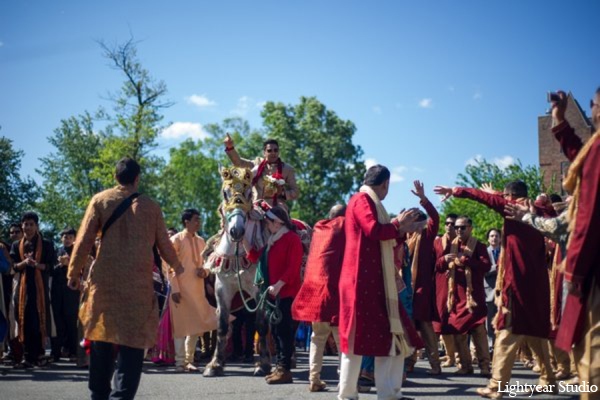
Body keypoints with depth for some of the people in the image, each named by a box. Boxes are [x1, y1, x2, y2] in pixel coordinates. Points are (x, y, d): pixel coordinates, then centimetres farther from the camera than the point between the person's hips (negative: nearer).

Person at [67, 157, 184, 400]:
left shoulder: (100, 200, 5)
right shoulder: (150, 206, 5)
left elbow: (84, 239, 1)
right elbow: (164, 244, 12)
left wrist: (74, 272, 11)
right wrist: (177, 267, 30)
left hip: (104, 280, 1)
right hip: (139, 282, -1)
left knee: (102, 336, 13)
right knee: (133, 340, 0)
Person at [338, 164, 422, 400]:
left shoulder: (370, 203, 23)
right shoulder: (362, 199, -6)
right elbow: (374, 231, -22)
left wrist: (401, 230, 14)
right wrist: (398, 223, -7)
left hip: (376, 281, 10)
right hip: (363, 280, -10)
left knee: (390, 334, 7)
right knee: (359, 335, -6)